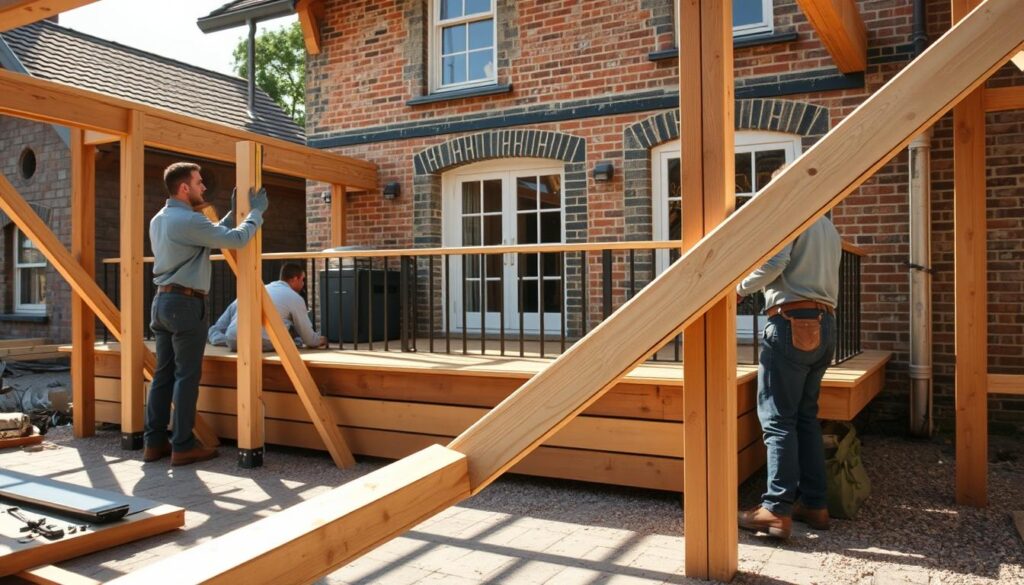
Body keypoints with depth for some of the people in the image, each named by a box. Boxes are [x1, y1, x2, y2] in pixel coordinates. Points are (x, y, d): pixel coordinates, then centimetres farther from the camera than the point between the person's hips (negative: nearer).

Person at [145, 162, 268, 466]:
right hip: (186, 303, -9)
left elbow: (213, 235, 21)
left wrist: (233, 212, 21)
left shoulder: (159, 220, 15)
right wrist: (256, 212, -2)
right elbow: (235, 239, -16)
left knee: (163, 374, 11)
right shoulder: (188, 220, -15)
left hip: (163, 301, 9)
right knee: (187, 376, -4)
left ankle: (155, 442, 15)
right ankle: (183, 446, 1)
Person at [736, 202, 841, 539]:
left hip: (793, 323, -8)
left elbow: (774, 262, -18)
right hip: (825, 324, 8)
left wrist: (740, 288, -5)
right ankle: (814, 504, 14)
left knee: (778, 417, -7)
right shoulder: (828, 228, 23)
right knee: (806, 416, 13)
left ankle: (777, 510, -9)